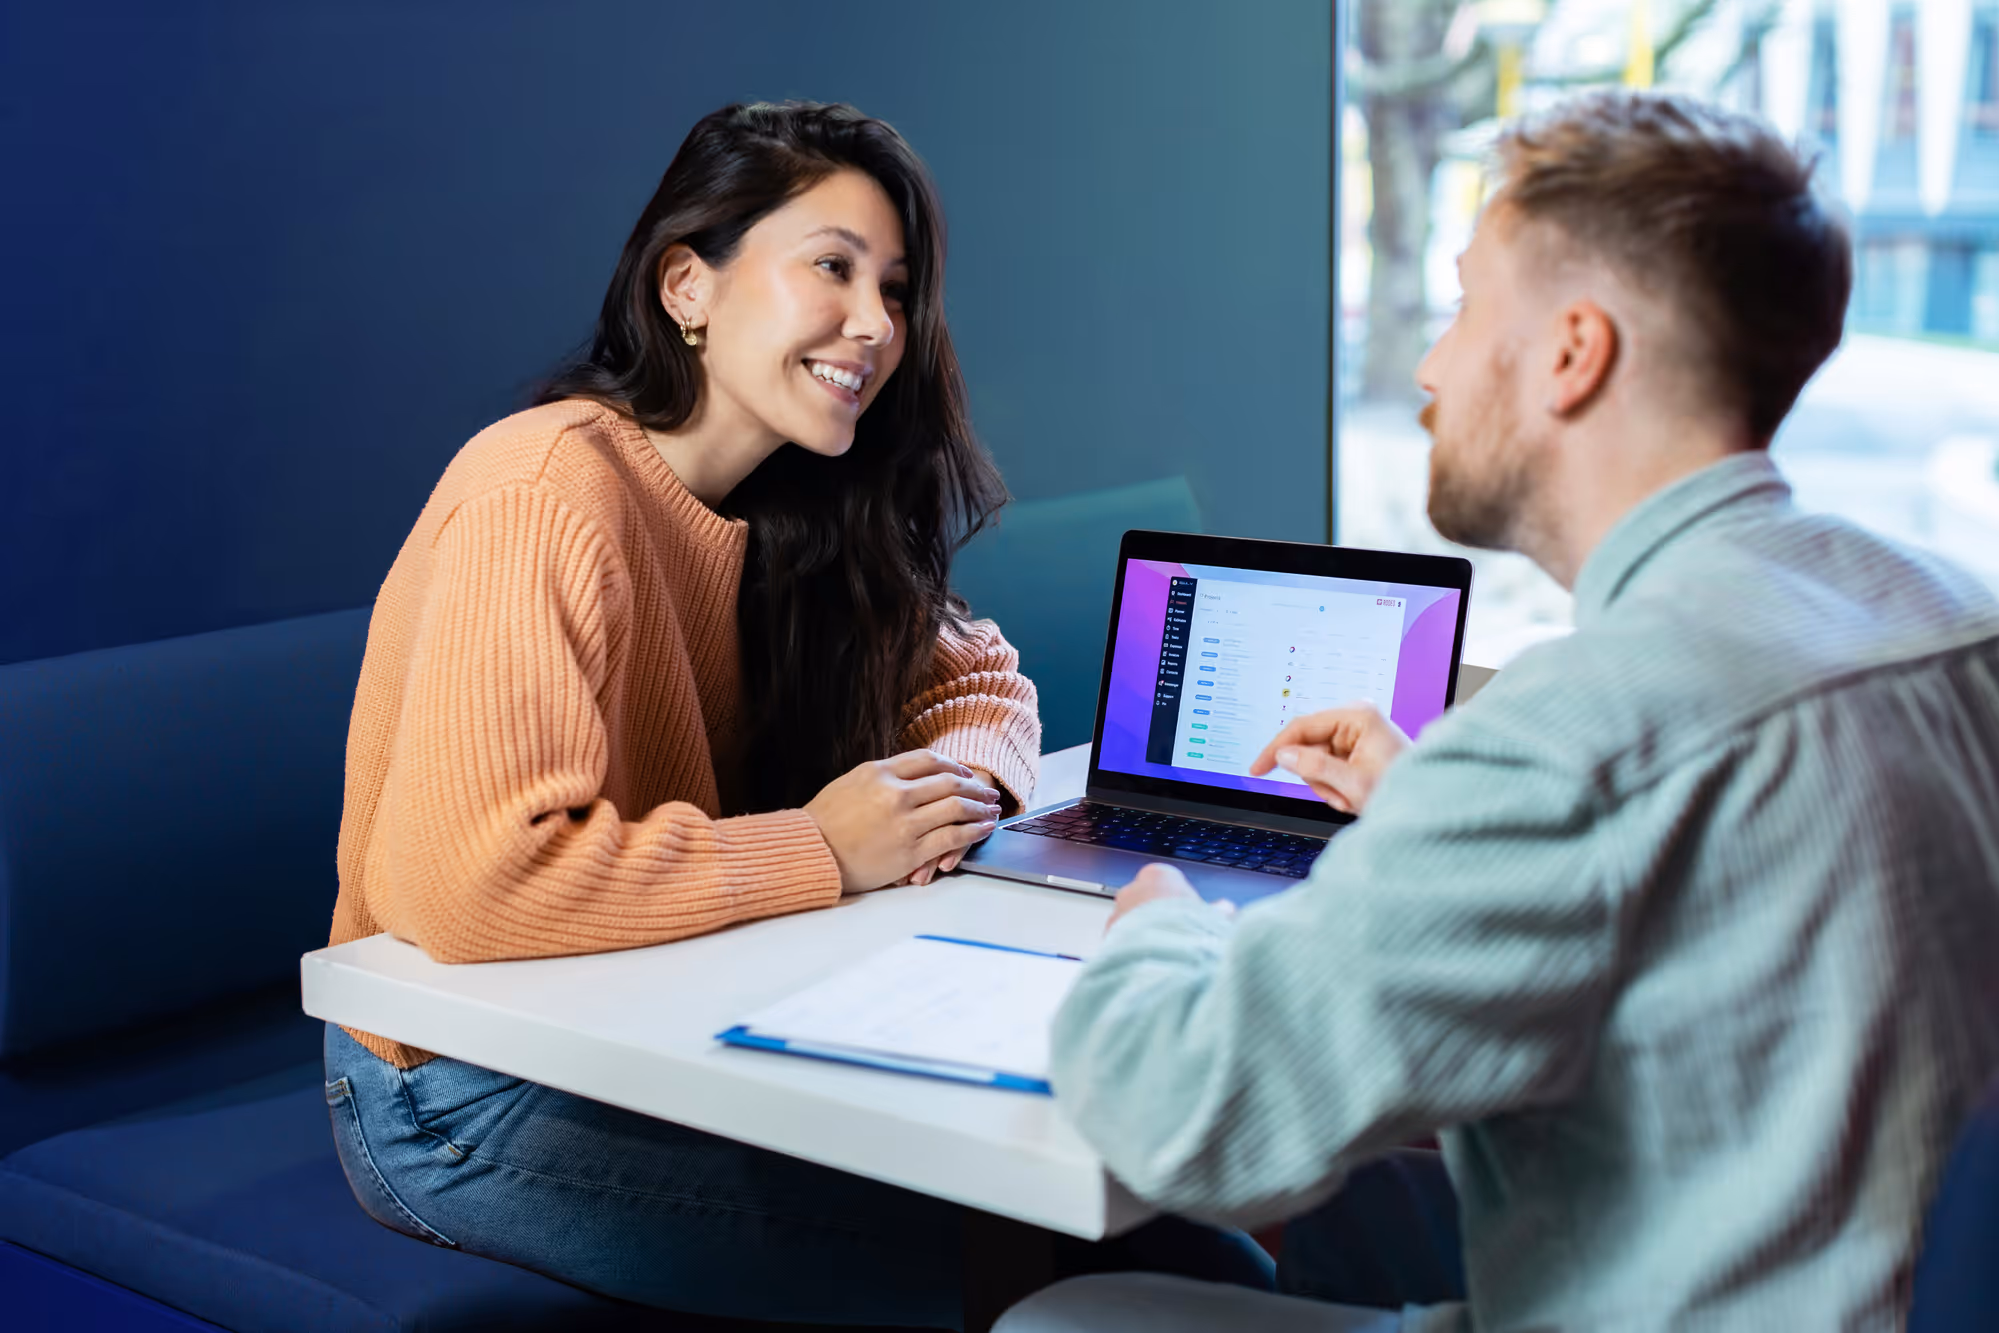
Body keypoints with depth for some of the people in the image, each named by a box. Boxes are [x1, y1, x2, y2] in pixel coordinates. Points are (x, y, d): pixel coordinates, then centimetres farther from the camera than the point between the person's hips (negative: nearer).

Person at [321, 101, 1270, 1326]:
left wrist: (961, 773, -9)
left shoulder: (797, 512, 3)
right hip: (469, 1105, -7)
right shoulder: (550, 498, -21)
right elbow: (463, 881, -31)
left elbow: (977, 677, 15)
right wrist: (820, 852, -23)